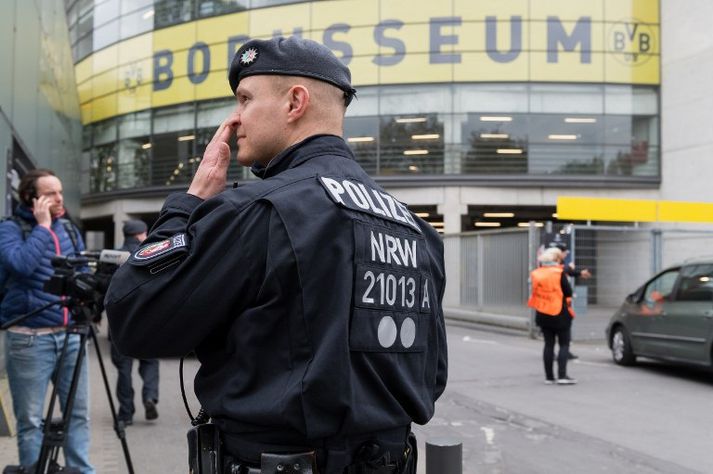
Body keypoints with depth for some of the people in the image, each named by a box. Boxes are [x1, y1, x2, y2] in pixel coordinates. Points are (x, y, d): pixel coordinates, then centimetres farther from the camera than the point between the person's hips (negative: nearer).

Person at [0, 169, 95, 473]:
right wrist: (43, 226, -14)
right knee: (30, 419, 1)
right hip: (29, 338, -5)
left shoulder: (69, 228, 13)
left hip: (70, 334, 5)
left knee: (78, 412, 7)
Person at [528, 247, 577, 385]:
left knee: (549, 344, 11)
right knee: (564, 344, 2)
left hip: (542, 314, 5)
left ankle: (549, 376, 12)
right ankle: (562, 375, -7)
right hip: (560, 313, -5)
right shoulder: (559, 273, -12)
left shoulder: (536, 273, 3)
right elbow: (568, 292, -9)